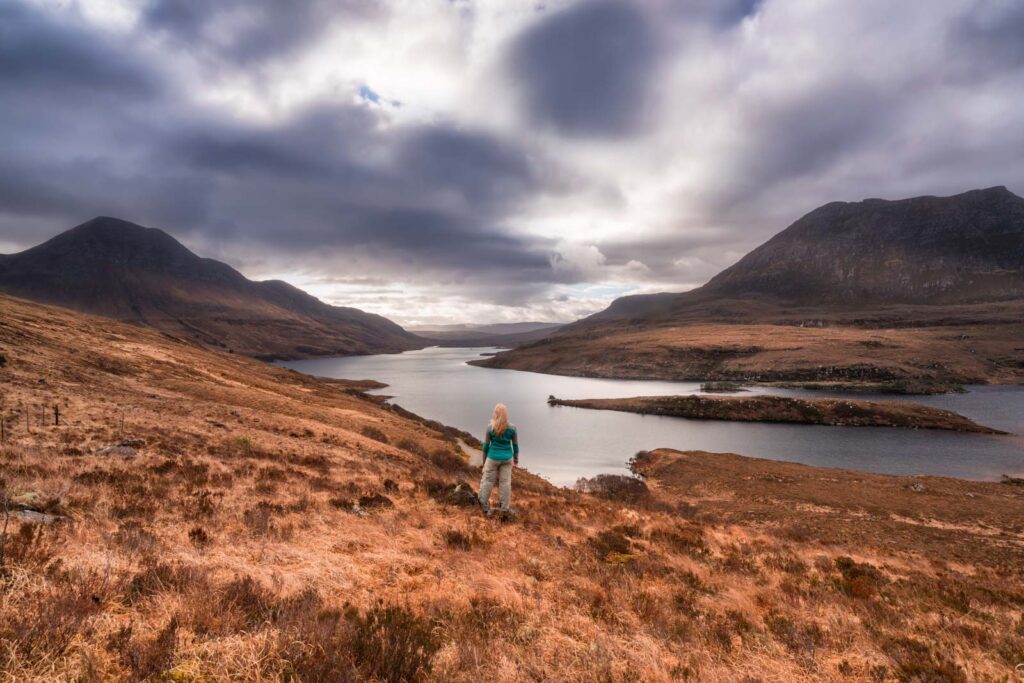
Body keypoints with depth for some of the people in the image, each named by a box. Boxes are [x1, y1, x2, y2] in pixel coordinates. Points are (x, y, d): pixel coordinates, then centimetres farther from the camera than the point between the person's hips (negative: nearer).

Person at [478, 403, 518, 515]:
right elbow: (515, 445, 1)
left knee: (488, 481, 11)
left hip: (493, 458, -1)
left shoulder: (490, 427, -11)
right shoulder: (512, 428, -7)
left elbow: (486, 445, -4)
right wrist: (516, 461, 13)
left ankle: (484, 506, 18)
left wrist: (484, 460, 8)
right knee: (505, 482, 10)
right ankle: (504, 507, 17)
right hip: (507, 458, 2)